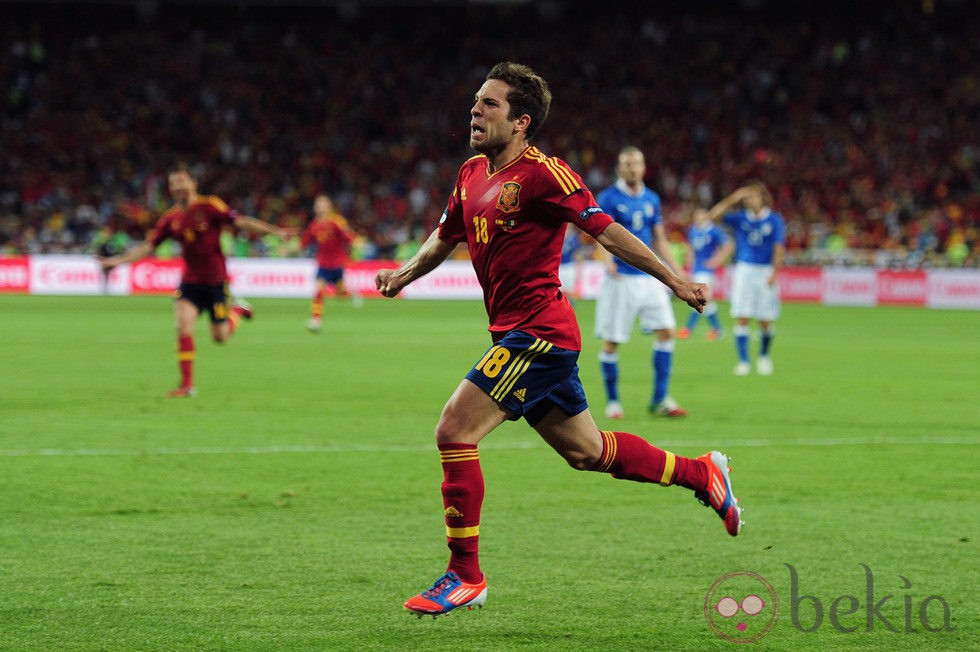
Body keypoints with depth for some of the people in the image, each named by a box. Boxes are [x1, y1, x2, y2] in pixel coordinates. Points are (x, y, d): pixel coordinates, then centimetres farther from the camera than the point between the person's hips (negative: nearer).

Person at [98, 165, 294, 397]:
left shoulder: (209, 206, -11)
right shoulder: (170, 219, 2)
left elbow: (240, 222, -16)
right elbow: (147, 246, 5)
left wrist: (274, 231, -24)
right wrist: (118, 260, -5)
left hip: (216, 280, -3)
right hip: (190, 280, 3)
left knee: (220, 336, 3)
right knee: (183, 324, -16)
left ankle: (238, 309, 38)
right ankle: (186, 384, -9)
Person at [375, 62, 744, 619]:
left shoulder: (542, 174, -13)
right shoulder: (472, 175, 12)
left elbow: (607, 231, -12)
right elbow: (445, 238, 27)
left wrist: (674, 280, -14)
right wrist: (406, 273, 12)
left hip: (539, 333, -9)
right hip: (527, 338, 9)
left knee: (454, 431, -15)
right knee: (586, 452, 17)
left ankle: (465, 575, -7)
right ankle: (703, 473, 33)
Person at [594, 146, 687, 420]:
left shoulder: (651, 199, 12)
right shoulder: (608, 198, -5)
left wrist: (678, 273, 14)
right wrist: (608, 261, -34)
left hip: (649, 278, 5)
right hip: (620, 279, -5)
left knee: (666, 332, -5)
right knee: (611, 342, -2)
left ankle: (660, 399, 0)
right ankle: (612, 402, 10)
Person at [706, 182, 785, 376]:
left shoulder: (774, 220, 0)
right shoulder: (740, 218, 5)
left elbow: (779, 248, -4)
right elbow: (712, 215, -2)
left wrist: (774, 272, -13)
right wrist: (732, 199, -8)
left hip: (766, 272, -1)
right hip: (744, 270, 1)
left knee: (766, 321, 2)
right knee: (741, 319, -7)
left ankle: (764, 356, 25)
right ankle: (743, 361, -4)